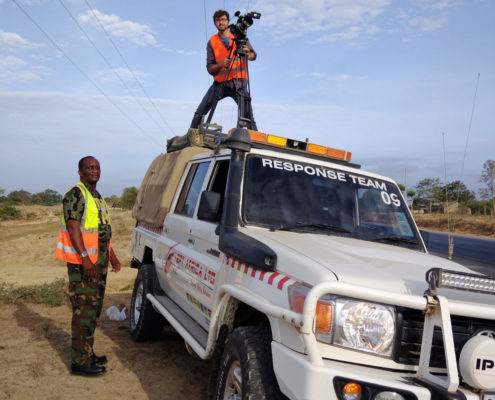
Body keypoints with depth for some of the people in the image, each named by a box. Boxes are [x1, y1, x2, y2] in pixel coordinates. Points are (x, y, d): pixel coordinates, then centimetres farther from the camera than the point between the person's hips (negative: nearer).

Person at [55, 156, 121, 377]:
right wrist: (85, 257, -27)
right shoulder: (75, 194, -10)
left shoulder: (98, 197, 18)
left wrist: (112, 256, 22)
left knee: (94, 309, 15)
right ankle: (80, 361, -2)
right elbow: (73, 227, -19)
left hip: (99, 262, 9)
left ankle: (88, 353, 26)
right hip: (82, 262, -9)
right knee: (84, 310, -8)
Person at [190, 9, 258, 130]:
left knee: (249, 116, -9)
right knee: (199, 114, -6)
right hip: (220, 83, 1)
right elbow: (210, 68, 2)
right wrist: (221, 64, -20)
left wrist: (248, 54, -23)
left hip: (239, 83, -1)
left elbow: (253, 55, 2)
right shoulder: (212, 42, 6)